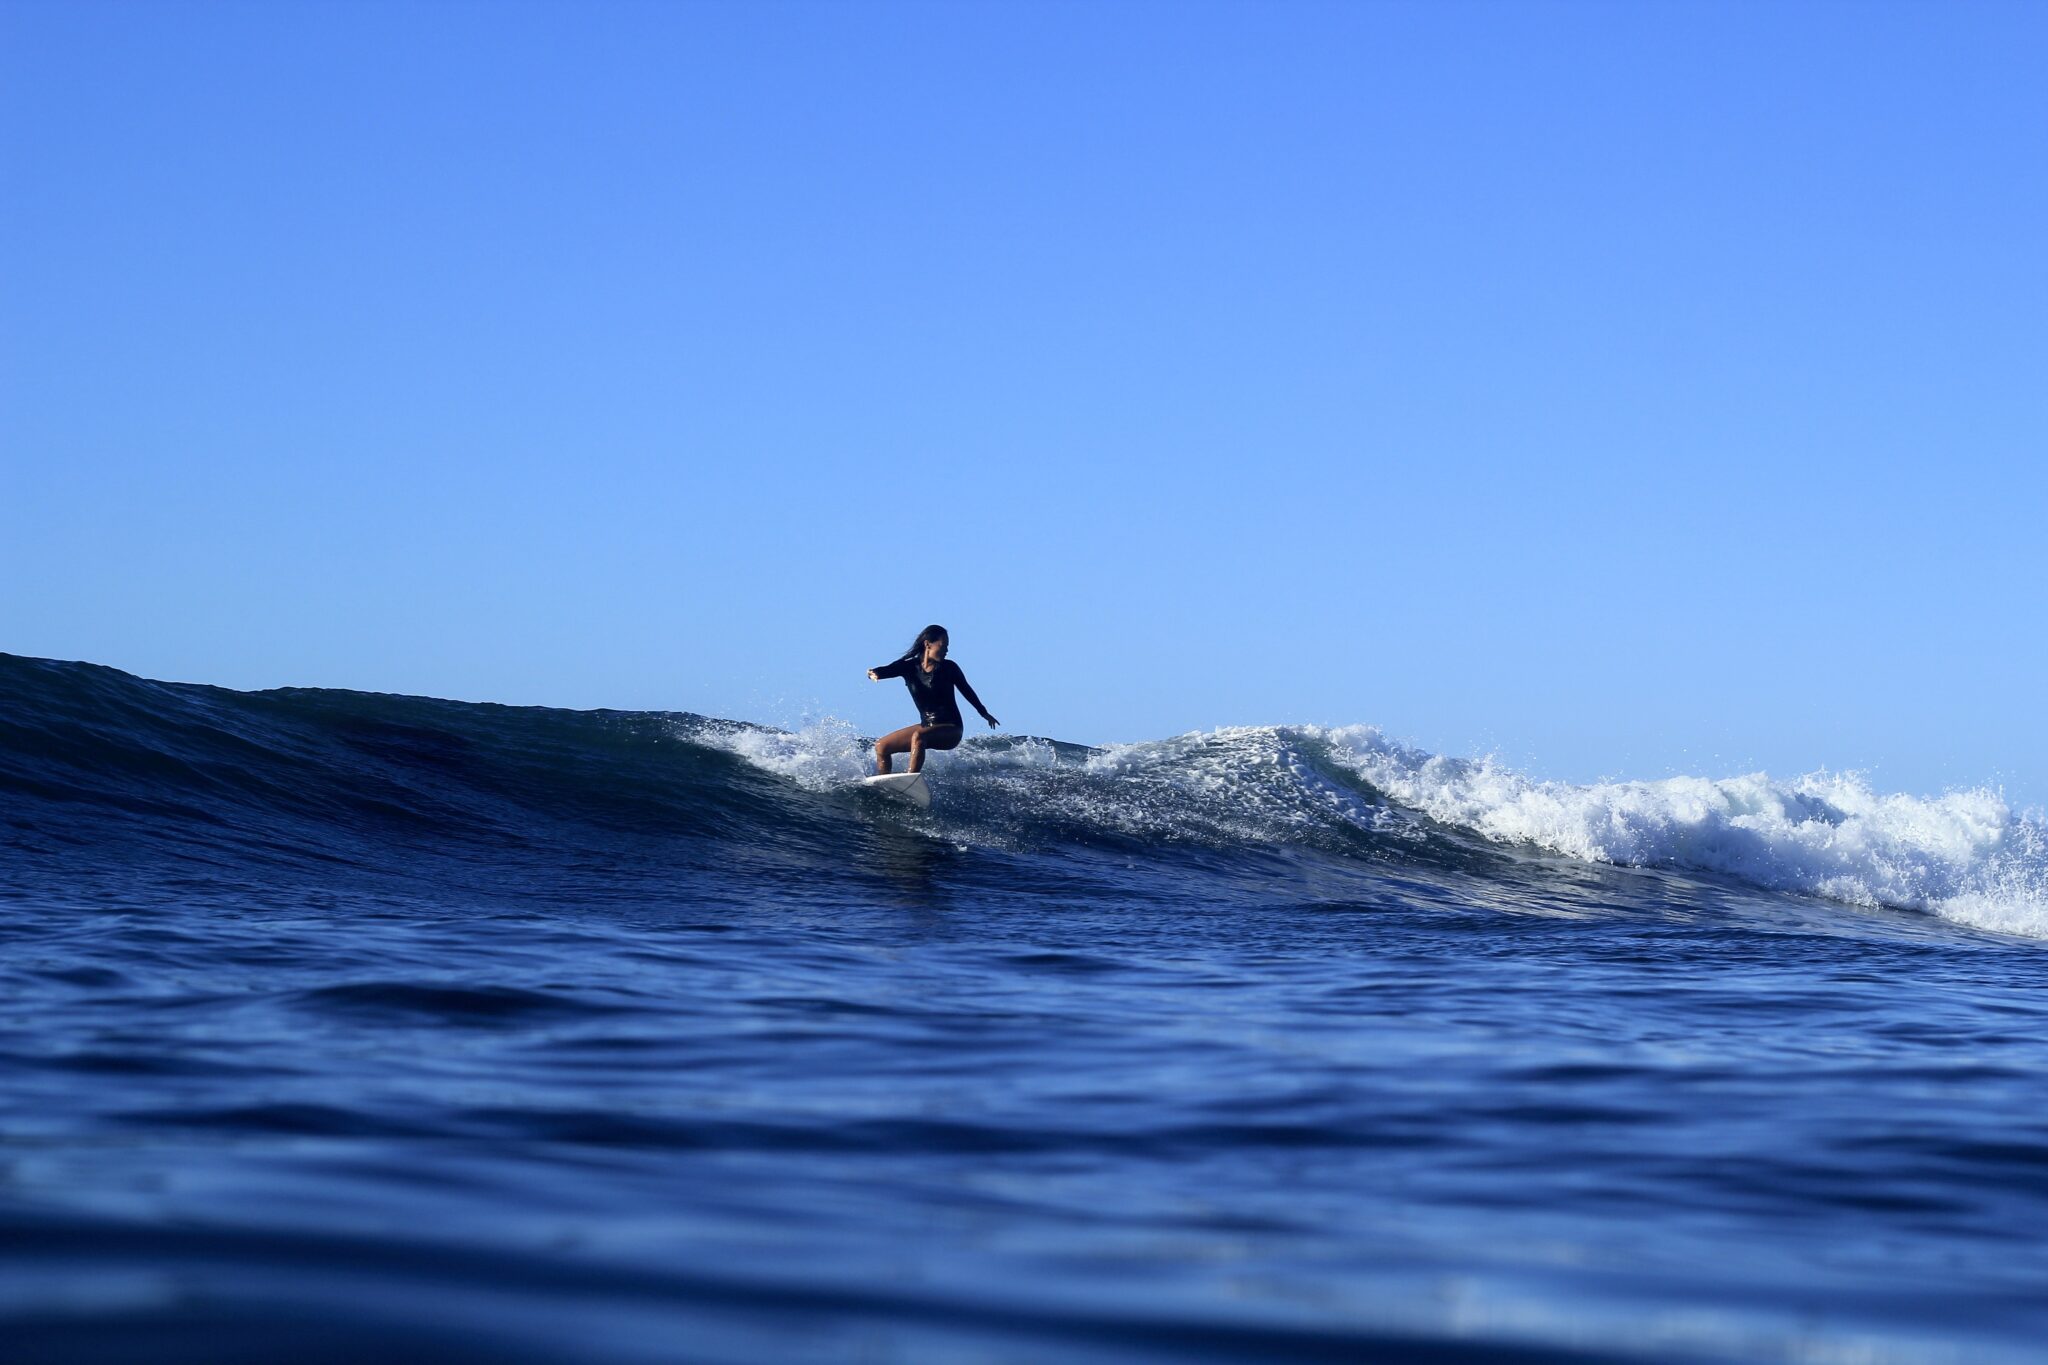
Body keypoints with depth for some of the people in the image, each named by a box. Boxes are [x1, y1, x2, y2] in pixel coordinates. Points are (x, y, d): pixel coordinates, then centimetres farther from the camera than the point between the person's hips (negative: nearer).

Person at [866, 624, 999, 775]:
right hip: (927, 725, 5)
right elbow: (888, 670, -20)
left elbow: (966, 691, 9)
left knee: (918, 736, -35)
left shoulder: (949, 668, -6)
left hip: (951, 729, -5)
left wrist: (984, 713, 21)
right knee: (882, 746, 2)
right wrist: (874, 673, -45)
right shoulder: (909, 667, -3)